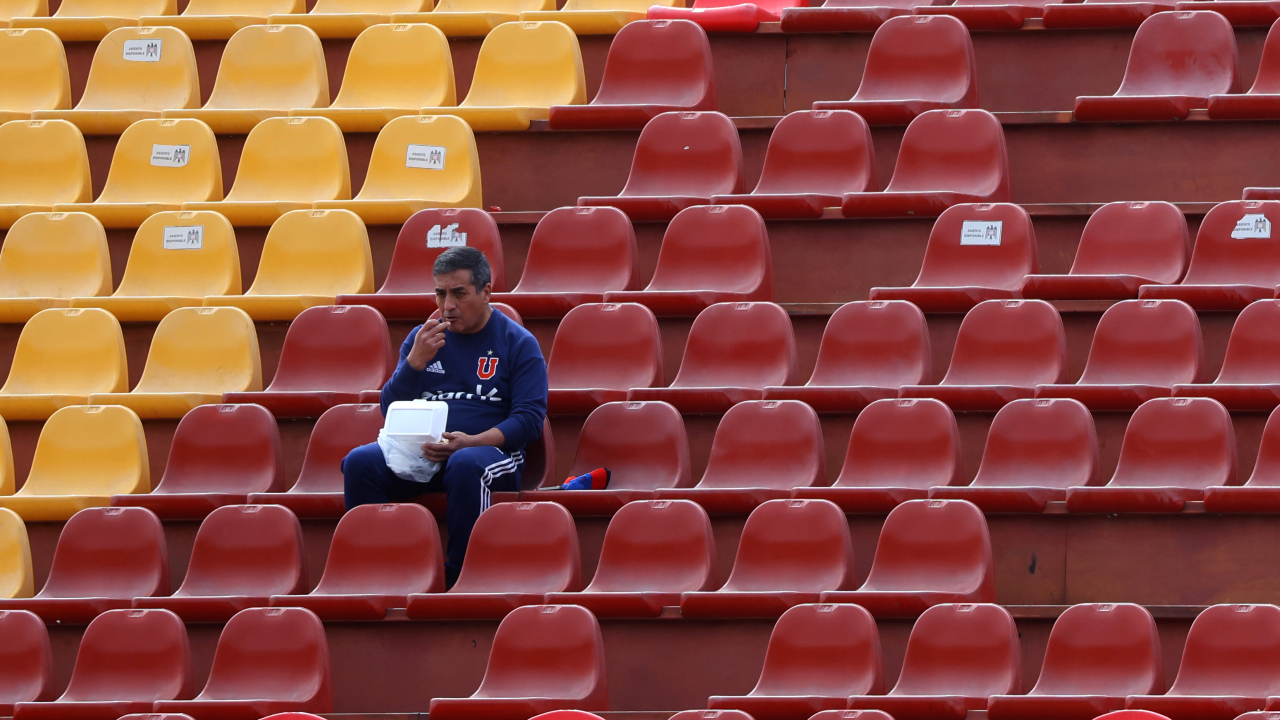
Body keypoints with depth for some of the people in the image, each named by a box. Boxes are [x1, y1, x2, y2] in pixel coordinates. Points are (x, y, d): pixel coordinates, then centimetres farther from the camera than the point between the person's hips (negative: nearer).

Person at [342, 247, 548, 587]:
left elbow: (529, 418, -3)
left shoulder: (517, 343, 5)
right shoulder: (422, 337, 17)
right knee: (360, 462, -24)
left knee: (466, 464, -40)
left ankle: (457, 580, -32)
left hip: (490, 449, -4)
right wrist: (416, 361, -6)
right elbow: (391, 410, 11)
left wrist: (470, 442, -17)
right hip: (420, 450, 4)